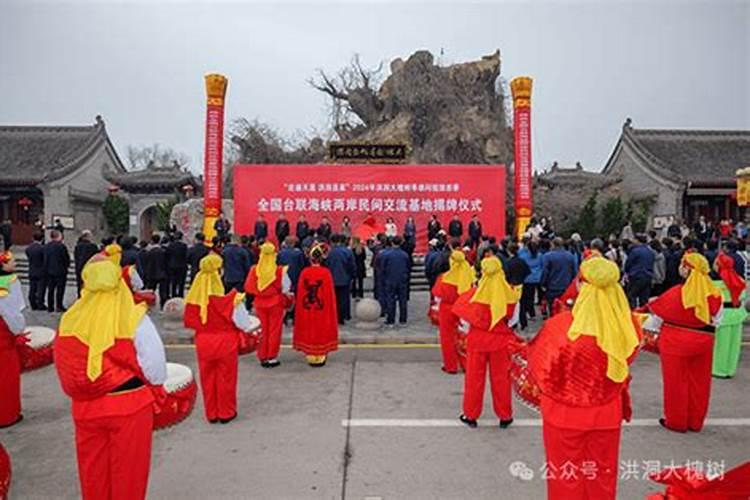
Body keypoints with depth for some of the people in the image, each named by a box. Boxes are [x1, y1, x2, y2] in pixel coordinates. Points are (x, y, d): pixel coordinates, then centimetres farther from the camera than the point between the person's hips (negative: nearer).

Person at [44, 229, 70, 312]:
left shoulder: (46, 246, 2)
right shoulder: (61, 246, -15)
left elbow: (45, 259, 6)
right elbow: (66, 258, -10)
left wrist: (46, 270, 12)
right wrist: (66, 266, 9)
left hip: (49, 271, 6)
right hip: (60, 271, -5)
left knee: (50, 289, 12)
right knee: (60, 289, 1)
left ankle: (50, 306, 16)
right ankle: (59, 306, 1)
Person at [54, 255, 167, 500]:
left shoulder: (69, 320, -7)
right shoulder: (134, 318, -17)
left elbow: (64, 369, 4)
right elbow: (156, 371, -17)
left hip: (85, 408, 4)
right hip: (129, 406, -3)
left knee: (93, 470, 21)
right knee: (127, 471, 14)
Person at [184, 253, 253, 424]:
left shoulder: (194, 298, -11)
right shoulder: (230, 299, -21)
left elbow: (189, 322, 0)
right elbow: (244, 323, -14)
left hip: (203, 343, 3)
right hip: (225, 342, -3)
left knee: (208, 378, 17)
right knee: (225, 378, 13)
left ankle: (211, 413, 29)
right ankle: (226, 412, 26)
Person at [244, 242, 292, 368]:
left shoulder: (254, 270, -7)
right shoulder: (280, 270, -15)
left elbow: (248, 288, -3)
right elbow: (285, 289, -11)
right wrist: (286, 297, 9)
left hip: (259, 304, 3)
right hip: (275, 303, -3)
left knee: (262, 330, 13)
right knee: (274, 330, 8)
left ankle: (262, 357, 20)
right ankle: (272, 358, 13)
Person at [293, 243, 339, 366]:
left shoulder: (304, 272, -7)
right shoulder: (325, 272, -12)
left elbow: (300, 292, -2)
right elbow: (329, 293, -8)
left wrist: (302, 306, 10)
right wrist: (330, 309, 3)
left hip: (306, 308, 2)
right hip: (322, 308, -2)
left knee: (308, 330, 14)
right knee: (321, 330, 11)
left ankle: (310, 356, 20)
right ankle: (320, 357, 15)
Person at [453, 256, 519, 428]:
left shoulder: (474, 294, -16)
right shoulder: (509, 293, -13)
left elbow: (465, 322, -11)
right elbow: (512, 319, -2)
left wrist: (467, 330, 7)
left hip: (477, 341, -1)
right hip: (501, 341, 1)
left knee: (474, 377, 13)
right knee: (500, 377, 14)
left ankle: (471, 415, 24)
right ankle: (505, 416, 26)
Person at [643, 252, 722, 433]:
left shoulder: (675, 294, -19)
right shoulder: (714, 294, -7)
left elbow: (657, 316, -9)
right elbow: (716, 321, 4)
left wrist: (648, 332, 8)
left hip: (676, 343, -4)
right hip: (704, 343, 4)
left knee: (676, 382, 10)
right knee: (699, 382, 17)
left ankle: (676, 421, 21)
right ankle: (695, 422, 29)